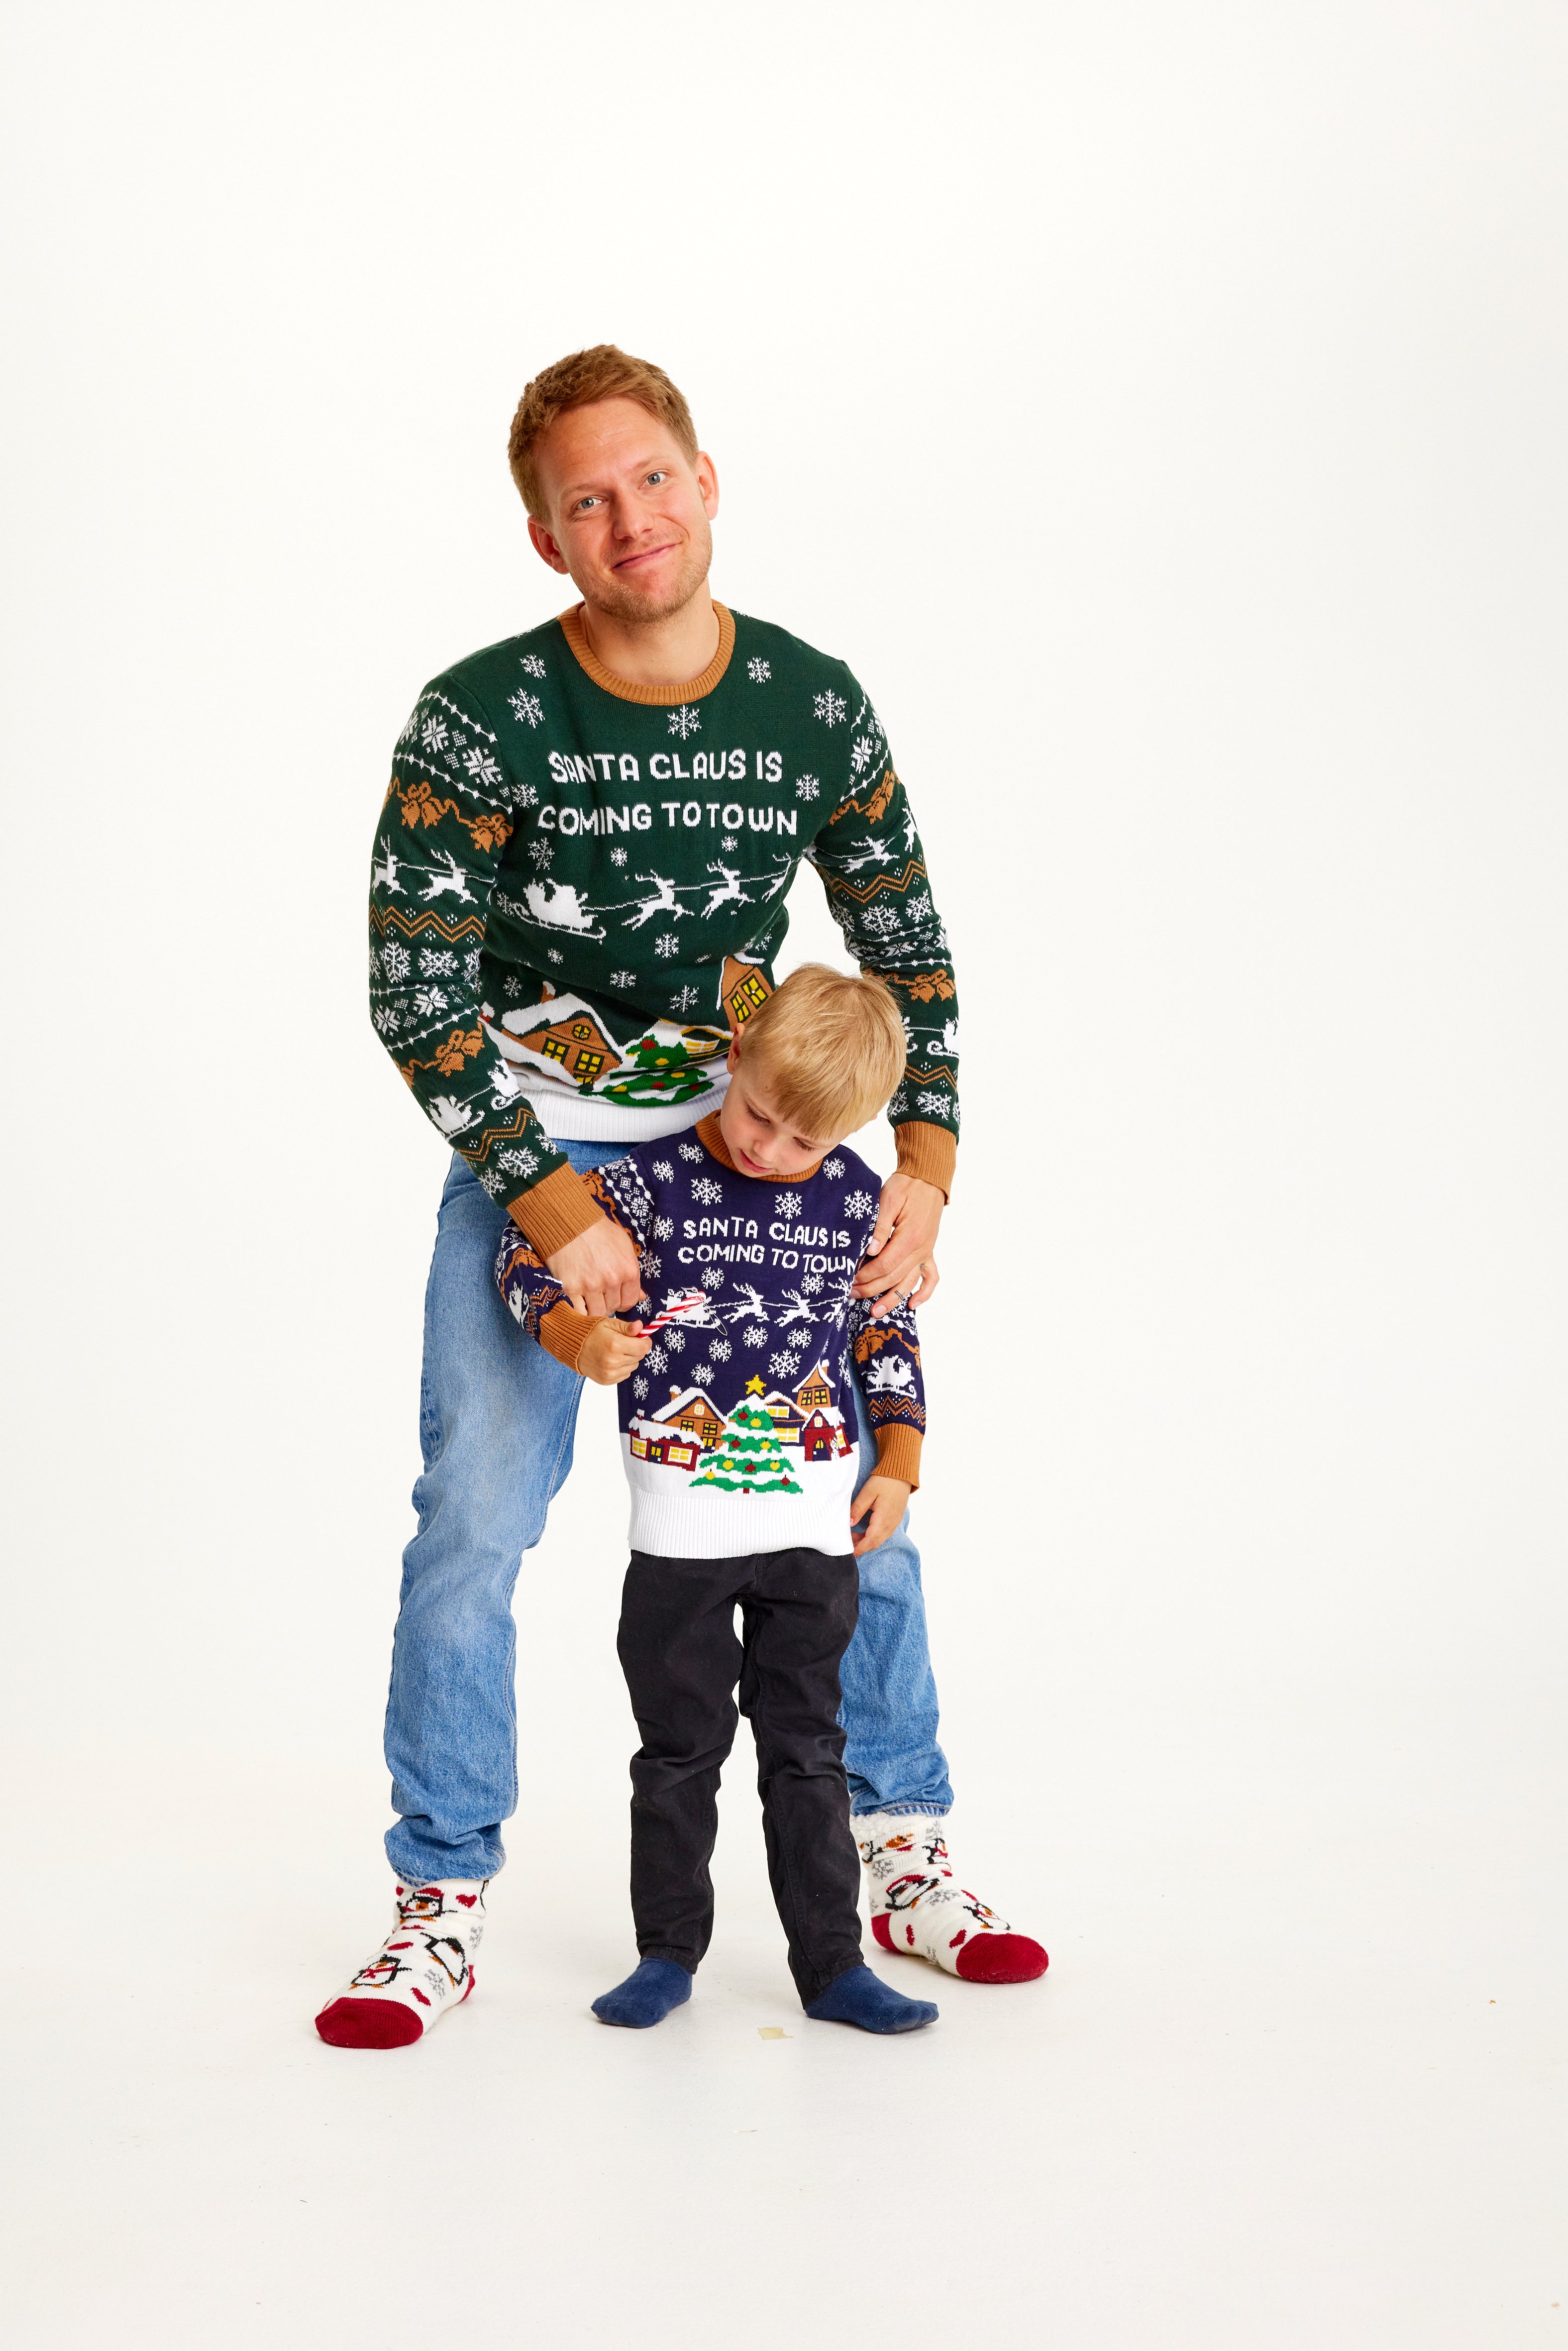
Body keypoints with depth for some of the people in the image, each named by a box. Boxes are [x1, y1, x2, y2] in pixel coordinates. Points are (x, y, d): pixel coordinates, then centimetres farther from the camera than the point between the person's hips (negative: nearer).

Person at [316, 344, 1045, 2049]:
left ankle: (901, 1857, 19)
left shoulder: (817, 709, -8)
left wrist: (925, 1169, -10)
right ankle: (441, 1898, 8)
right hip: (531, 1149, -3)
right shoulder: (477, 723, -18)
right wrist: (558, 1213, -21)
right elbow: (414, 993, -17)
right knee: (474, 1523, -8)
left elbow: (908, 948, 2)